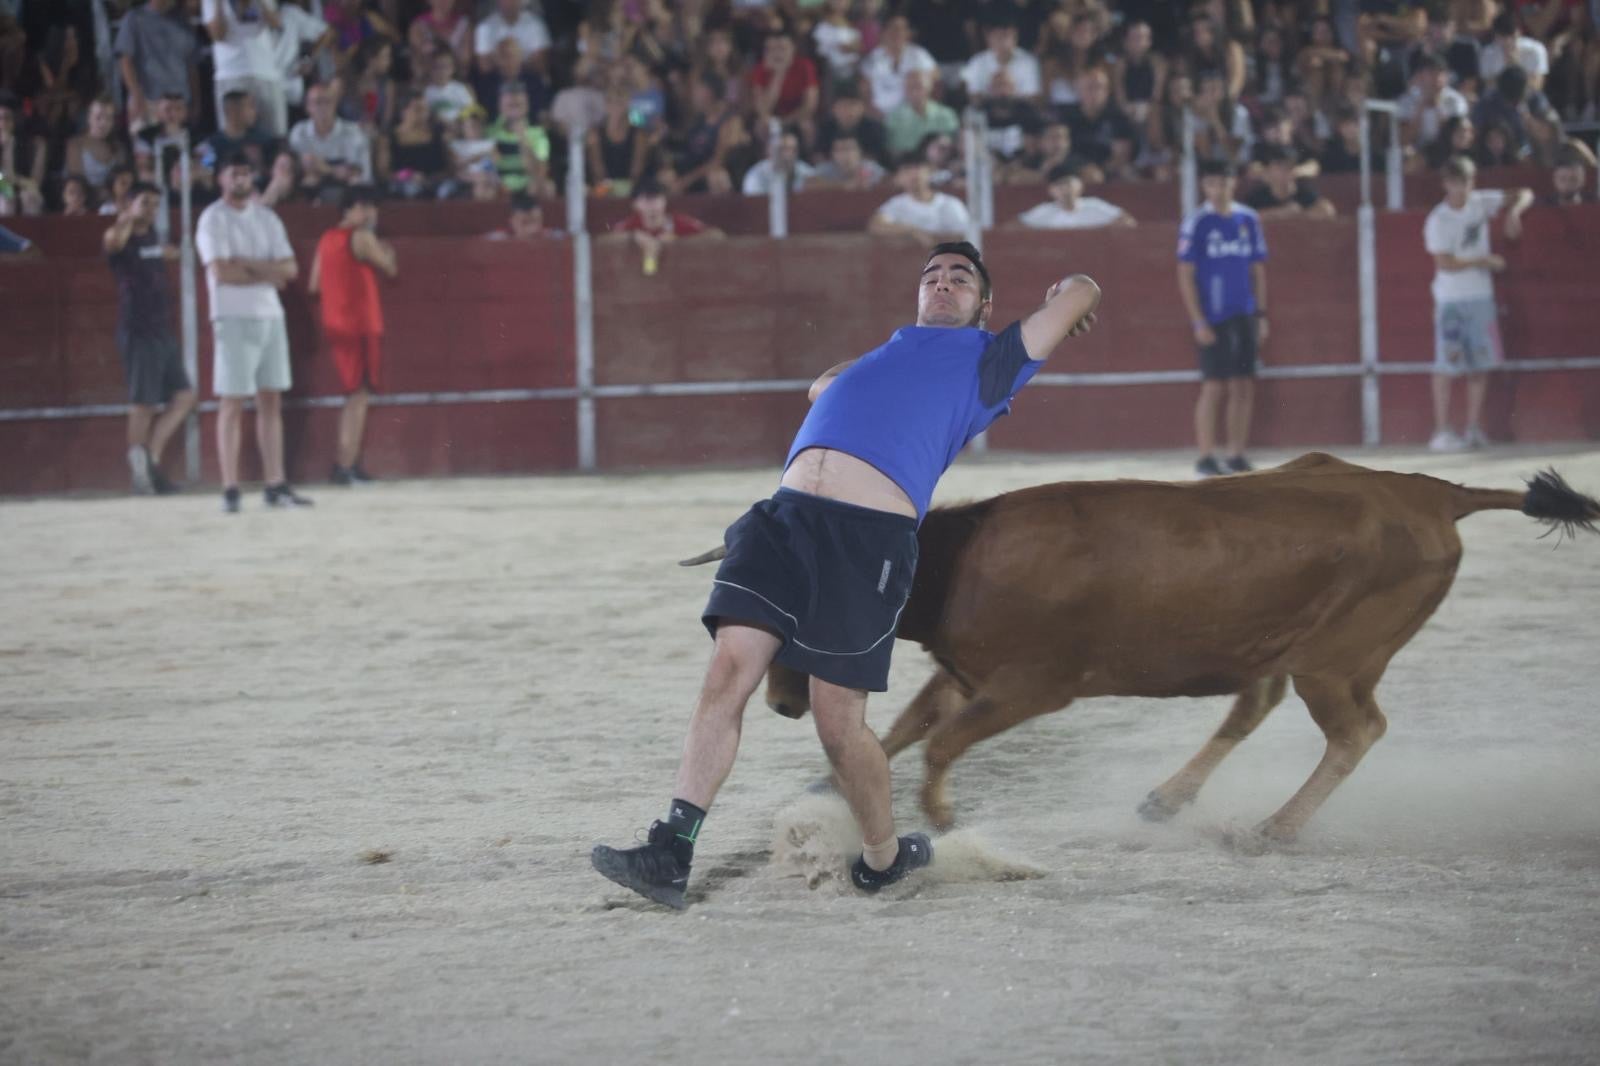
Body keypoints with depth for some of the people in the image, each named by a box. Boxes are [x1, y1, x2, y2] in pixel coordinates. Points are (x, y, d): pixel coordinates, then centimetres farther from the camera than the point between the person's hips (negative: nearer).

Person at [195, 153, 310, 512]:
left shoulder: (266, 218, 14)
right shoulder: (213, 219, -4)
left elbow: (290, 268, 5)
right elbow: (221, 271, -15)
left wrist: (248, 264, -10)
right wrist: (267, 274, -6)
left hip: (270, 315, 6)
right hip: (234, 318, -6)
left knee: (272, 401, 6)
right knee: (233, 403, -6)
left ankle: (276, 486, 8)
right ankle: (230, 490, -6)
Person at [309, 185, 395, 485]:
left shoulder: (326, 240, 13)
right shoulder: (362, 237, -10)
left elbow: (315, 285, 14)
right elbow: (390, 268, -4)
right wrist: (387, 252, 17)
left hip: (334, 325, 8)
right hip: (362, 324, -8)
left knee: (354, 393, 16)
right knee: (359, 395, -6)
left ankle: (349, 462, 15)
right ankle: (346, 466, -11)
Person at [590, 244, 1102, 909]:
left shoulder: (987, 362, 20)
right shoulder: (886, 356, 34)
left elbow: (1080, 292, 23)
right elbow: (822, 387, 52)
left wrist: (1066, 301, 43)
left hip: (871, 537, -5)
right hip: (787, 515, 5)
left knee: (837, 721, -7)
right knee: (728, 668, -9)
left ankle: (885, 857, 18)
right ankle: (670, 857, -10)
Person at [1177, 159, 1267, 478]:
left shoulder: (1248, 220, 8)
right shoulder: (1197, 223, -5)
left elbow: (1258, 270, 14)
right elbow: (1185, 275, -6)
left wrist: (1261, 315, 9)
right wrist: (1198, 321, -12)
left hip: (1244, 317, 5)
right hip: (1212, 318, -5)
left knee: (1244, 388, 5)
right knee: (1213, 386, -5)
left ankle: (1236, 456, 12)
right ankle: (1206, 458, 0)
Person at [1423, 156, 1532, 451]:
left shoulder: (1481, 203, 4)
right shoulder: (1438, 221, -11)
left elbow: (1524, 194, 9)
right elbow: (1445, 264, -17)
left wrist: (1514, 212, -12)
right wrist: (1483, 261, -15)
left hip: (1481, 296, 5)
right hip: (1451, 301, -5)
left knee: (1481, 364, 6)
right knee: (1447, 366, -6)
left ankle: (1474, 428, 13)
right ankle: (1442, 432, -3)